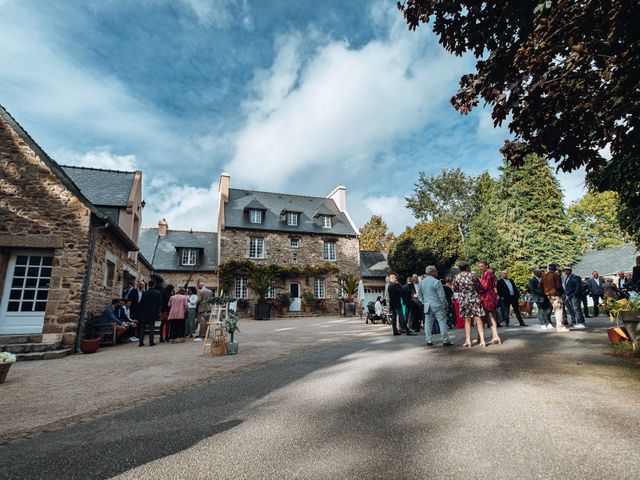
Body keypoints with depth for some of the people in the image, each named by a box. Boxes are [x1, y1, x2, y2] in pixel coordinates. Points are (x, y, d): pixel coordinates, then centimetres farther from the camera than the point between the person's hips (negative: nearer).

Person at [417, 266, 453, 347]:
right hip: (437, 306, -6)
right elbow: (442, 295, -12)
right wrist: (445, 305, -2)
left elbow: (419, 295, 13)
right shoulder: (436, 282, -13)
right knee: (442, 323, 2)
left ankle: (429, 341, 12)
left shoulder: (421, 282, 8)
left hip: (427, 306, 6)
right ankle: (445, 341, 6)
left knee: (428, 323, 9)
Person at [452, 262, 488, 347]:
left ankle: (468, 340, 7)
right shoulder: (472, 275, -6)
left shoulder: (456, 277, -3)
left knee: (467, 320, 8)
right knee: (478, 319, 5)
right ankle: (482, 339, 3)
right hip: (475, 298, -1)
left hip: (463, 300, 1)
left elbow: (455, 289, 6)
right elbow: (479, 287, 1)